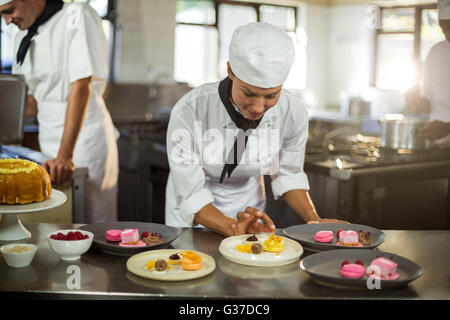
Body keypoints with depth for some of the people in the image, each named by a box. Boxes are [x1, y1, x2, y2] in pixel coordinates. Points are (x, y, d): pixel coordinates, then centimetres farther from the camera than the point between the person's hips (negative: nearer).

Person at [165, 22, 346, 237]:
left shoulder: (294, 112, -20)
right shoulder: (189, 111, -30)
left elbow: (287, 173, -3)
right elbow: (191, 195, -25)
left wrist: (314, 221, -16)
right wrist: (233, 228, -40)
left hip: (247, 206, 1)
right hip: (194, 213, -1)